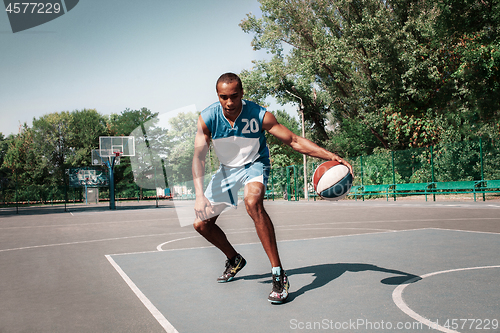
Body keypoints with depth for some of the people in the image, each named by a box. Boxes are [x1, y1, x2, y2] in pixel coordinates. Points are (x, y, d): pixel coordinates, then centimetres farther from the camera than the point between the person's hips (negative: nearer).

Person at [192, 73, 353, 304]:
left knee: (252, 202, -38)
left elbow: (294, 141, -23)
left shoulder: (259, 115, -26)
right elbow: (199, 156, -22)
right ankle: (234, 260, 33)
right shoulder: (207, 118, -20)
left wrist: (331, 156, -35)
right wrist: (200, 195, -35)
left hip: (254, 165, -4)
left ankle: (278, 274, -31)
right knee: (201, 223, 5)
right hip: (227, 169, 4)